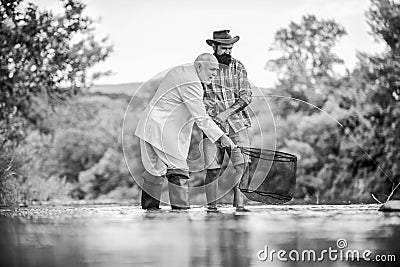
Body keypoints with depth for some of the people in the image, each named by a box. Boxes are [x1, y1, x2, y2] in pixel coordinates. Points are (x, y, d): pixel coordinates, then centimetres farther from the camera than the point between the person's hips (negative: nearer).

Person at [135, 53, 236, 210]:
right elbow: (201, 118, -20)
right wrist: (221, 137, -16)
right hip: (162, 130, -10)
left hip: (150, 126, 10)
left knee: (156, 170, 15)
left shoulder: (181, 71, 13)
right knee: (178, 171, -8)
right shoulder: (191, 84, -18)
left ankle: (149, 206, 20)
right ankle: (180, 208, -10)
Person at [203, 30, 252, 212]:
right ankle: (211, 207, 7)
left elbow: (246, 96, 2)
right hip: (212, 126, -1)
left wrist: (227, 112, -11)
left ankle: (239, 204, -4)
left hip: (237, 123, 1)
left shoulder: (238, 67, 7)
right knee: (213, 169, -4)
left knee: (242, 165, -10)